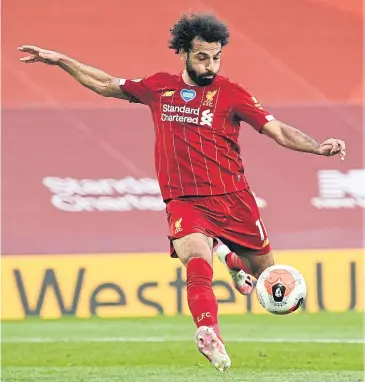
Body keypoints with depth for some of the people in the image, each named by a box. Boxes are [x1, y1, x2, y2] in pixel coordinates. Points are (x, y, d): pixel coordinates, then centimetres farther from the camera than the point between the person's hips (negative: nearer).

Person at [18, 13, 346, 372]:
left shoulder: (231, 94, -2)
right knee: (197, 262, -30)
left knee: (266, 271, 13)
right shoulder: (159, 87, 6)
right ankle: (209, 334, -39)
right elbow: (106, 85, 21)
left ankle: (232, 258, 48)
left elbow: (279, 131, -7)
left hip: (232, 199, 1)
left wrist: (318, 147, -24)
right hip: (184, 202, -1)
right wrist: (60, 60, 19)